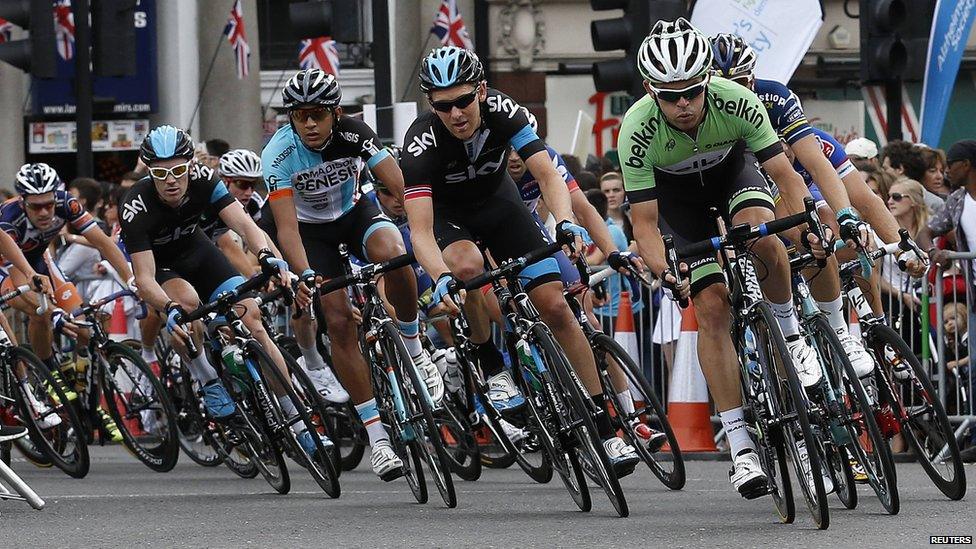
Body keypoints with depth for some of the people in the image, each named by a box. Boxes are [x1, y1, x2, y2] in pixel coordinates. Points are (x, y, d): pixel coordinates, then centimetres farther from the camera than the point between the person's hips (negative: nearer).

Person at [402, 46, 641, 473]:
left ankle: (606, 431, -5)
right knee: (468, 267, -38)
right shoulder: (422, 142, -34)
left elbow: (547, 174, -32)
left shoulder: (502, 111, -27)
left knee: (555, 306, -9)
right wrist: (441, 278, -57)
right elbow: (420, 231, -39)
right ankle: (491, 369, -14)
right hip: (448, 215, -2)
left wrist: (566, 223, -52)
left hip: (498, 203, 2)